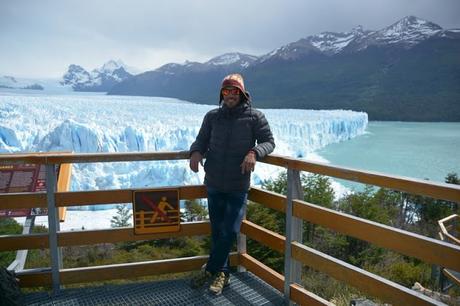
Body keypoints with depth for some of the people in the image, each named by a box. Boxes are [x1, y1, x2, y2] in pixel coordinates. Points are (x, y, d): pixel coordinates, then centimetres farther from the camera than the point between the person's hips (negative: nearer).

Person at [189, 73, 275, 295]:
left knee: (229, 232, -1)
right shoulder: (212, 116, 5)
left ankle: (210, 269, 21)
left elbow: (269, 141, -3)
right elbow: (201, 140, 11)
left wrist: (254, 152, -23)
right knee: (217, 231, 12)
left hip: (238, 187, -3)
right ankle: (221, 272, 29)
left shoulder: (255, 117, -3)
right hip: (214, 185, 3)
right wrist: (196, 152, -13)